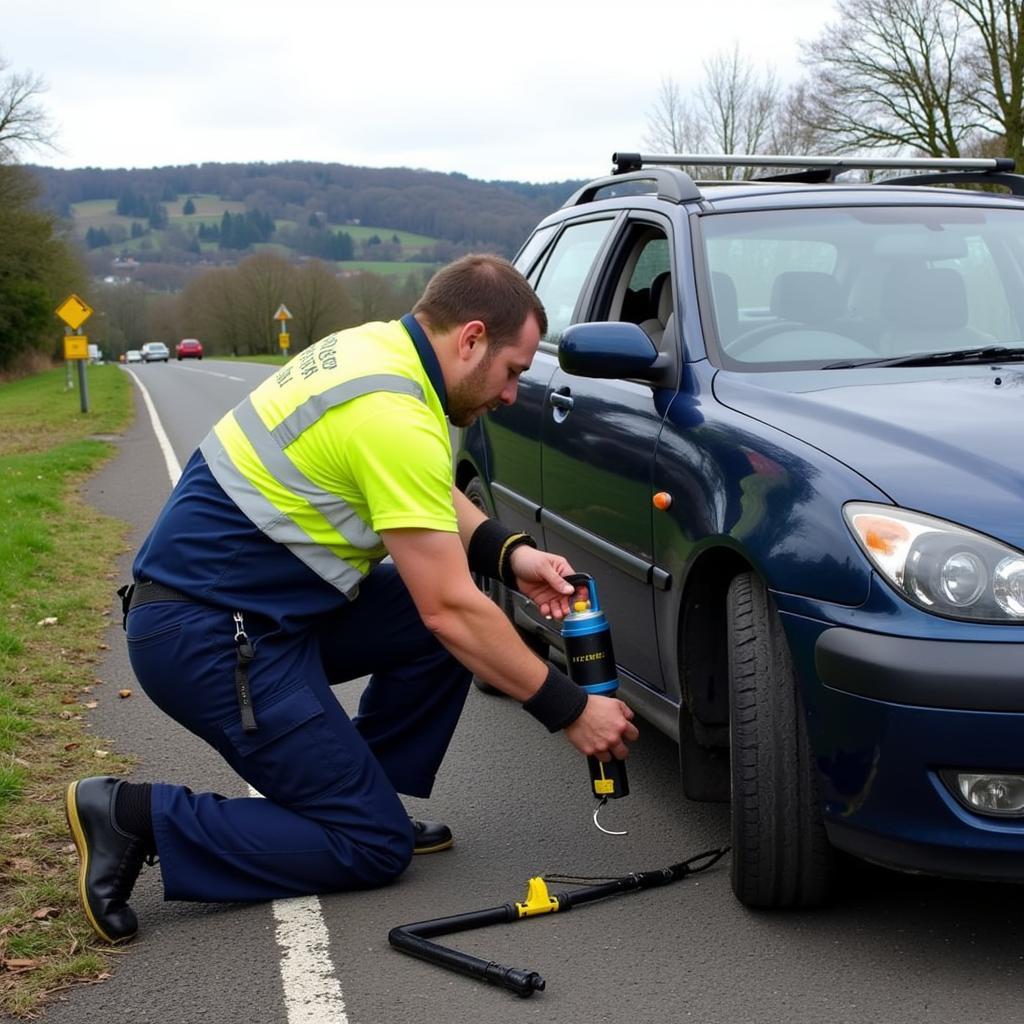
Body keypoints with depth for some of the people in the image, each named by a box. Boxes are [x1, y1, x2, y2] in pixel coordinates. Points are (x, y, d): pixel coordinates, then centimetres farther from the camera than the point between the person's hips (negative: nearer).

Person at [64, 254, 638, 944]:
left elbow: (433, 497, 21)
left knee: (463, 618, 6)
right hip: (211, 637, -10)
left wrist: (510, 554, 4)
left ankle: (366, 795, 14)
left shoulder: (376, 345, 6)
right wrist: (569, 711, -12)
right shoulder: (395, 418, -23)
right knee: (374, 848, -3)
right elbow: (449, 609, -21)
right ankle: (137, 818, -3)